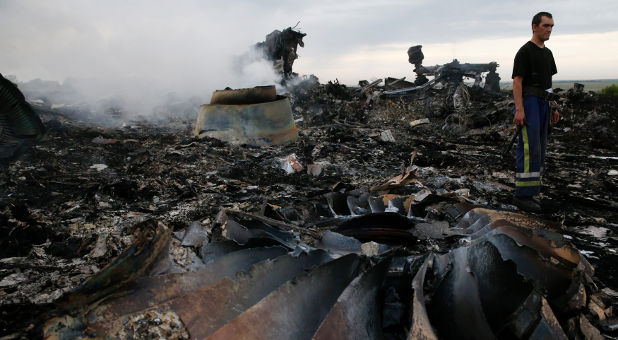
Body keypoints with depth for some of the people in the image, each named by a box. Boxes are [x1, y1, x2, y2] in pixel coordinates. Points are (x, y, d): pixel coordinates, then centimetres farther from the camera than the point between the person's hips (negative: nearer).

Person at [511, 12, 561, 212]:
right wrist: (519, 109, -20)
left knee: (539, 148, 9)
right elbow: (517, 81, -12)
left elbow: (548, 82, 23)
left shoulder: (548, 53, 19)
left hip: (543, 103, 9)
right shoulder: (525, 51, -6)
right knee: (530, 148, -15)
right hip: (528, 100, -9)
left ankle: (531, 190, 16)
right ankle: (522, 195, -13)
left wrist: (554, 107, 18)